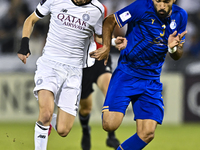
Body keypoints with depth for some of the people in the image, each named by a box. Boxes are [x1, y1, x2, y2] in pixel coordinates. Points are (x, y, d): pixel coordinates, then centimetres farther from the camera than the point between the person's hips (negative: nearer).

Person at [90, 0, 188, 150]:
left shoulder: (180, 16, 2)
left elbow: (177, 56, 12)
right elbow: (109, 21, 0)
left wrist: (173, 48, -11)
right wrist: (106, 47, -10)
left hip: (152, 81, 4)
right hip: (126, 74, -4)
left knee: (147, 134, -9)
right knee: (110, 125, -17)